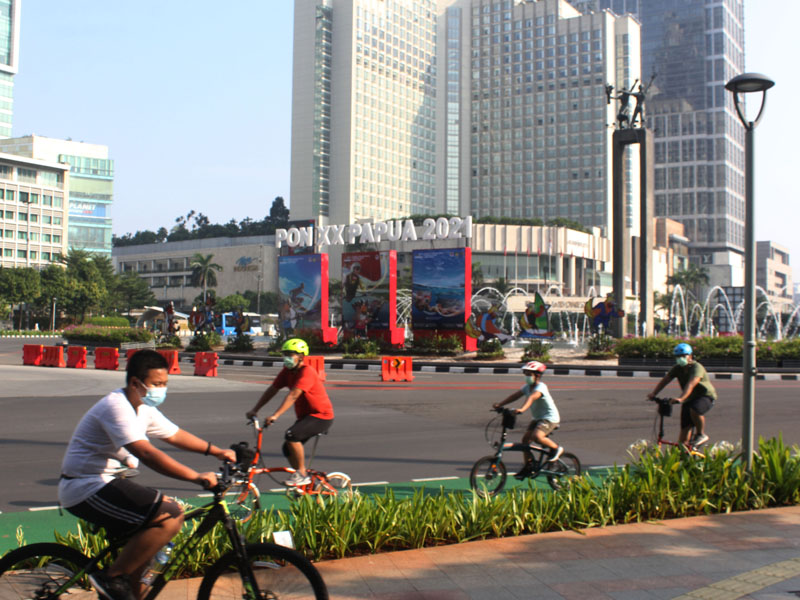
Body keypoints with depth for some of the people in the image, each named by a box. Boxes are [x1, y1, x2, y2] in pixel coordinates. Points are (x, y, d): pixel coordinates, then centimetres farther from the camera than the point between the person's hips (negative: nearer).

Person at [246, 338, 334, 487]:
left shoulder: (306, 372, -22)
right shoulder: (287, 371, 3)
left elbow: (293, 395, -32)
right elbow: (272, 390, 3)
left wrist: (275, 415, -40)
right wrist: (255, 410, -5)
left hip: (321, 416, -9)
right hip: (305, 416, 9)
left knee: (291, 435, -28)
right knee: (288, 449, 5)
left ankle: (302, 474, -15)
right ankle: (303, 480, 21)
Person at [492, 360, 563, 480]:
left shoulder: (541, 387, -21)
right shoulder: (527, 387, 5)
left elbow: (532, 397, -39)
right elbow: (515, 395, -2)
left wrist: (522, 409, -56)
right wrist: (500, 404, -14)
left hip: (550, 417, -8)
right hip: (538, 418, 9)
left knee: (537, 436, -30)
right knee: (525, 439, -2)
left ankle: (556, 448, -5)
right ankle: (528, 466, 10)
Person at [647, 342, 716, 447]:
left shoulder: (697, 368, -24)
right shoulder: (677, 368, -4)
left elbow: (690, 385, -40)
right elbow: (664, 380, -13)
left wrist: (681, 398, -55)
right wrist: (653, 393, -29)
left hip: (706, 396, -6)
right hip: (689, 399, 6)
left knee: (695, 410, -37)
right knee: (684, 429, -2)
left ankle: (701, 435, -14)